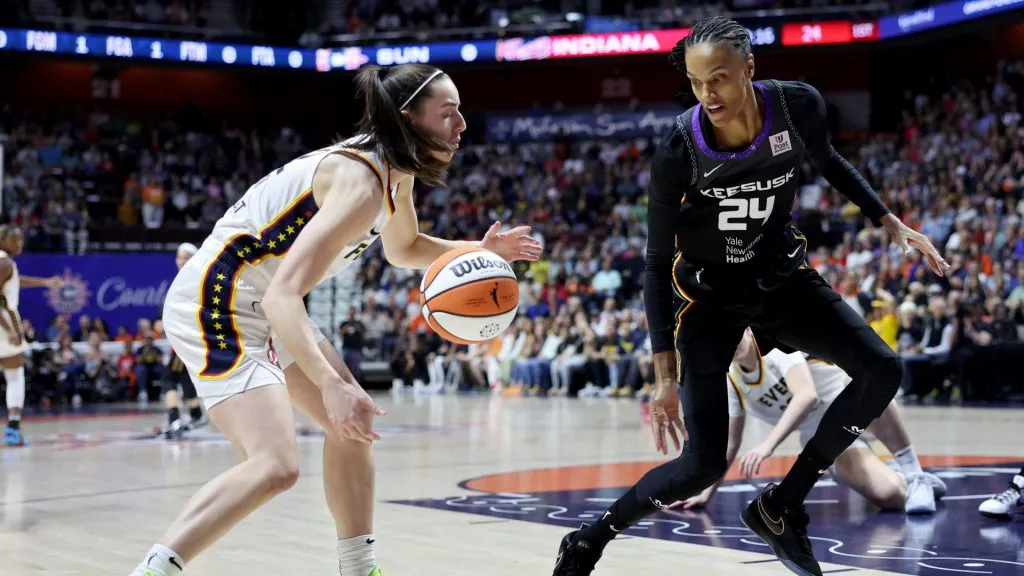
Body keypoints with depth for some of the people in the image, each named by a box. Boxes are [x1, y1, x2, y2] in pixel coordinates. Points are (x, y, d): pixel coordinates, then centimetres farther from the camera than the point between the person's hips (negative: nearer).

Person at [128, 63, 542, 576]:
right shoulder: (361, 182, -25)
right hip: (215, 302, -11)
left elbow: (402, 249, 26)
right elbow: (282, 296, -33)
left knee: (353, 423, 16)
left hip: (260, 306, 11)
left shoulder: (394, 173, 5)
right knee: (275, 466, -23)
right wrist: (332, 385, -44)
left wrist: (480, 251, 9)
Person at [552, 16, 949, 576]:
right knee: (703, 465, -12)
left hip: (780, 274, 4)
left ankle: (780, 507, 2)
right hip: (710, 293, -4)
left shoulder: (798, 106, -19)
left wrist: (890, 222, 4)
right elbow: (657, 262, -18)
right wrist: (665, 375, -21)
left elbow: (828, 163, 8)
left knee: (881, 371, -9)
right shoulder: (678, 149, -27)